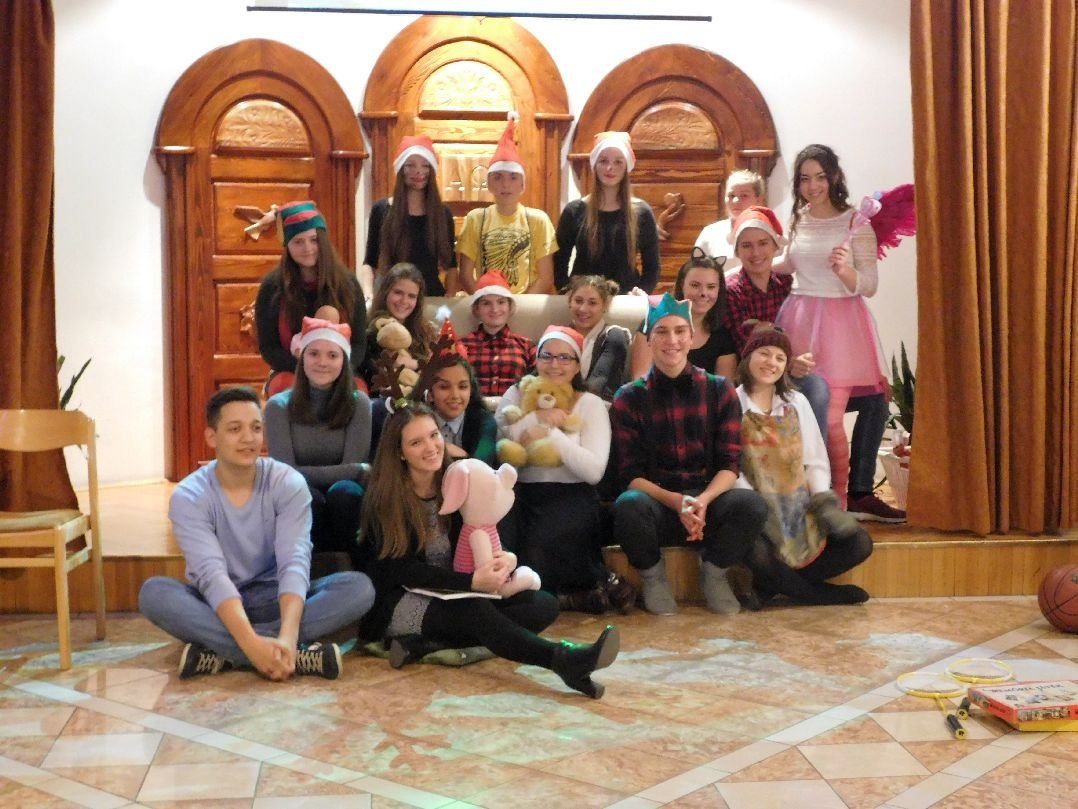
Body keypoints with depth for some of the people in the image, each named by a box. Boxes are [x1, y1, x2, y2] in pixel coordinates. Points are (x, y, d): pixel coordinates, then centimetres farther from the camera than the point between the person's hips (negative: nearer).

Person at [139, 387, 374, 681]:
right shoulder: (188, 496, -13)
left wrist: (287, 636, -42)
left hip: (274, 599, 1)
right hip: (217, 605, -1)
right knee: (154, 592, -32)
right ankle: (297, 655, -39)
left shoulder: (288, 484, -11)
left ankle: (223, 654, -32)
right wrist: (252, 644, -43)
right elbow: (211, 574, -26)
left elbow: (295, 563, -23)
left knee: (359, 587, -25)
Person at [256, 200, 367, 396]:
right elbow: (268, 348, 2)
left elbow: (359, 343, 4)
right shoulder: (272, 286, 0)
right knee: (287, 387, -35)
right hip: (291, 374, 0)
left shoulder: (347, 283, 3)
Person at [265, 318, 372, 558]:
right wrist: (361, 471, -14)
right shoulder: (279, 406, -6)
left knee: (343, 491, -31)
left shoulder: (358, 403, -4)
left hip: (343, 503, 0)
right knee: (307, 496, -32)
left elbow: (351, 465, -8)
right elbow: (285, 473, -13)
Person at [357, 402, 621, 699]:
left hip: (452, 597, 6)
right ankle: (564, 660, -54)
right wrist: (471, 581, -29)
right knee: (475, 611, -35)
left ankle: (429, 643, -30)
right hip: (399, 604, -6)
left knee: (545, 604, -14)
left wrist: (506, 558, -21)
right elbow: (401, 569, -18)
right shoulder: (385, 499, -11)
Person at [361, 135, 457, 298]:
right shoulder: (381, 209, 4)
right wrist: (368, 294, -12)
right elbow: (369, 263, 4)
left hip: (432, 297, 0)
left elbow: (451, 265, 10)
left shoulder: (443, 213, 6)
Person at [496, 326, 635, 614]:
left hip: (571, 497, -3)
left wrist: (550, 433, -15)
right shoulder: (518, 394, 14)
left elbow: (594, 470, -9)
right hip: (521, 495, 3)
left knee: (538, 552, -32)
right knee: (498, 543, -31)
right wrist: (541, 417, -8)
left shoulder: (590, 404, 6)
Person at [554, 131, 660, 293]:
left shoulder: (642, 213, 5)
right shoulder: (574, 211, 4)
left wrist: (640, 292, -9)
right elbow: (559, 264, 7)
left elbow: (652, 267, 7)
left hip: (626, 300, 0)